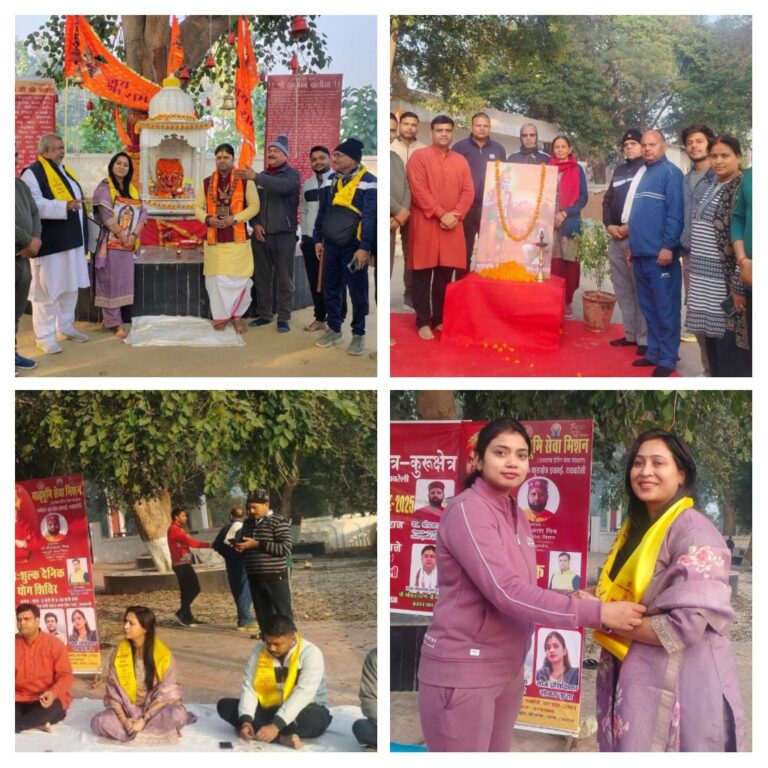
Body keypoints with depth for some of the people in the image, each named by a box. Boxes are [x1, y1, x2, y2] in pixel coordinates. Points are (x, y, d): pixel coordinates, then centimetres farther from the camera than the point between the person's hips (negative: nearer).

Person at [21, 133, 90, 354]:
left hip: (71, 240, 9)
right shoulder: (33, 173, -11)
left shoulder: (65, 170, 16)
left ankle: (65, 326, 29)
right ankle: (44, 336, 3)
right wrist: (65, 206, -30)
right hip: (50, 243, -8)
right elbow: (35, 205, -22)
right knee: (47, 289, -3)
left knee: (70, 286, 15)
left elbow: (78, 199, 25)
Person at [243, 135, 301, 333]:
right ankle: (264, 314, 18)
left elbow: (282, 186, -24)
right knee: (261, 277, 8)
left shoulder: (292, 175, -1)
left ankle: (283, 317, 5)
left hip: (284, 234, -5)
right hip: (261, 234, 5)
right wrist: (256, 224, -2)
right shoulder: (262, 176, 15)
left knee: (284, 279, -1)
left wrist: (256, 177, -27)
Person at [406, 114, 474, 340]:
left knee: (445, 275, 7)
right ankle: (423, 321, 5)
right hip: (425, 225, -4)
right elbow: (419, 191, -11)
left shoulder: (461, 161, 13)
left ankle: (439, 319, 17)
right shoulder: (419, 157, -2)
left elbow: (468, 191, 7)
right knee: (423, 275, -1)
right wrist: (441, 214, -16)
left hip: (452, 226, 4)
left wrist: (455, 215, -9)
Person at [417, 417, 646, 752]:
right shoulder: (467, 509, -17)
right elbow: (506, 592, -26)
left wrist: (573, 599, -5)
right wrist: (596, 612, -25)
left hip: (507, 670, 8)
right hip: (462, 671, -8)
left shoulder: (518, 516, 10)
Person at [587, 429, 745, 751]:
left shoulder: (694, 532, -16)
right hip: (630, 679, 8)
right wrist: (594, 602, -3)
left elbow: (687, 623, -24)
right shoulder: (635, 528, 11)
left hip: (679, 686, -8)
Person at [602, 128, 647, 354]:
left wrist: (630, 227, -14)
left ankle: (644, 339, -4)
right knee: (622, 289, 8)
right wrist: (609, 225, 4)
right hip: (616, 238, 7)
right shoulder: (619, 170, 19)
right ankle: (630, 334, 14)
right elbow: (608, 200, 21)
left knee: (641, 290, -7)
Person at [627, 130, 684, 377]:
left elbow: (675, 213, -14)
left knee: (665, 308, -2)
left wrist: (668, 246, -19)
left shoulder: (670, 172, -7)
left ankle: (667, 359, 4)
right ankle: (654, 353, 22)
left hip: (660, 254, -8)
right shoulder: (641, 174, 17)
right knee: (648, 307, 13)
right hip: (641, 253, 8)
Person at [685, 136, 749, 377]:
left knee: (731, 345, -5)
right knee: (713, 345, 11)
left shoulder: (743, 189, -11)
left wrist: (739, 285, -21)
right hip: (706, 281, 8)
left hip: (727, 281, -8)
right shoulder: (712, 190, 16)